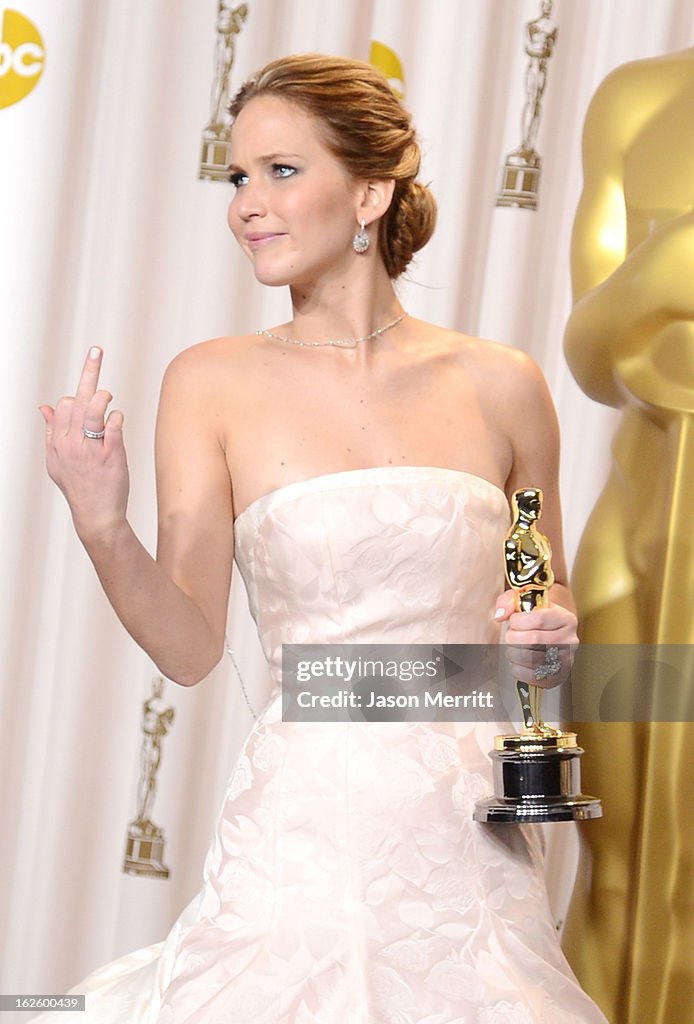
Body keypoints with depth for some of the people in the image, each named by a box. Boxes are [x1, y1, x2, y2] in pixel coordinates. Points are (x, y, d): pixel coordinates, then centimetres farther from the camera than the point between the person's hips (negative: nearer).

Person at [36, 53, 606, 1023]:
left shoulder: (500, 385, 4)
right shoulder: (215, 381, 0)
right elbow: (189, 645, -5)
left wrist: (548, 634, -3)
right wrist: (103, 529, -19)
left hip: (470, 833, 2)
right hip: (306, 825, -2)